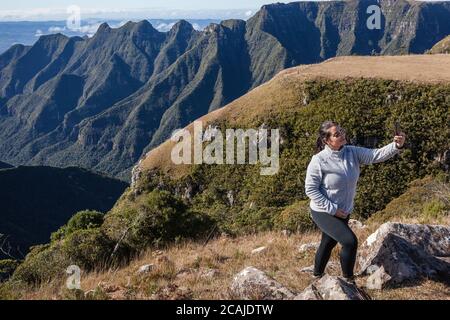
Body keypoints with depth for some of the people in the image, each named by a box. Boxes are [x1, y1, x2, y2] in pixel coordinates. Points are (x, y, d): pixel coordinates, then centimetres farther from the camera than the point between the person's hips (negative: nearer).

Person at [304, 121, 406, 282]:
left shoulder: (352, 152, -8)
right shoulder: (318, 160, -23)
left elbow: (376, 155, -17)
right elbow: (310, 189, -19)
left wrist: (396, 146, -36)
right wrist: (332, 209, -20)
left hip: (343, 212, 6)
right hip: (324, 213, -6)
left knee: (328, 243, 23)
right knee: (350, 241, -17)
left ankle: (317, 275, 47)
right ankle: (348, 278, 6)